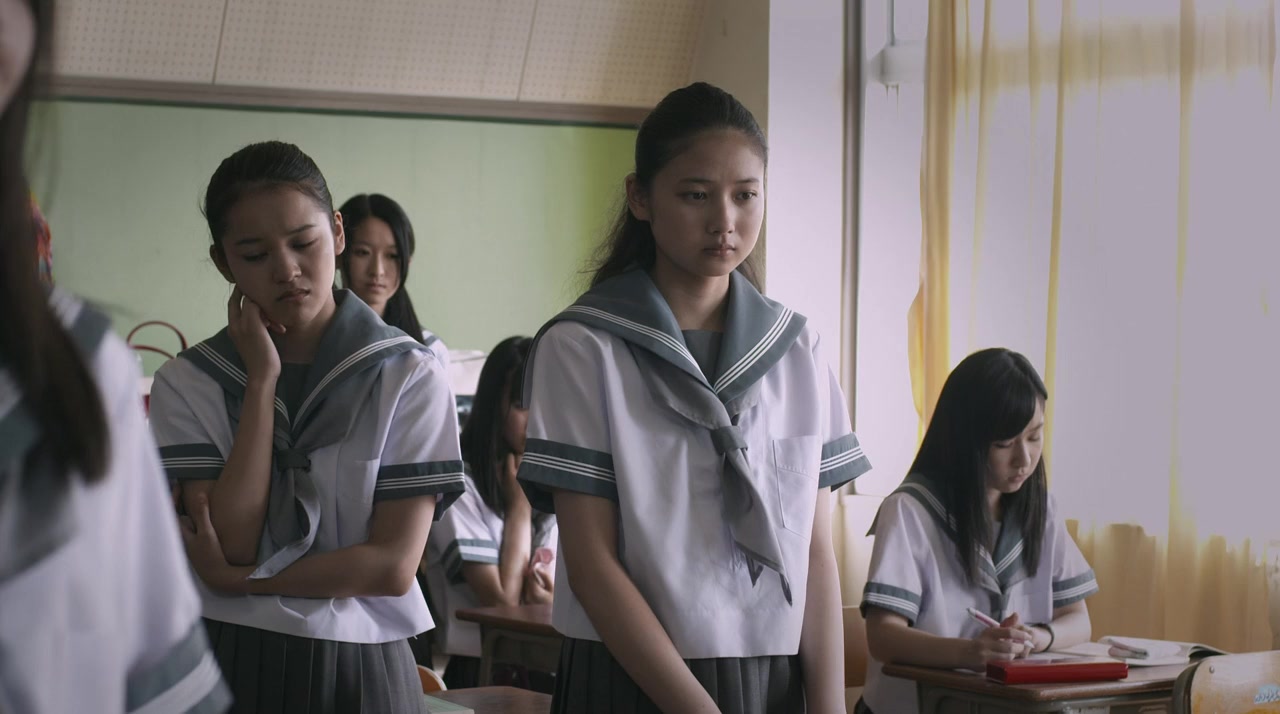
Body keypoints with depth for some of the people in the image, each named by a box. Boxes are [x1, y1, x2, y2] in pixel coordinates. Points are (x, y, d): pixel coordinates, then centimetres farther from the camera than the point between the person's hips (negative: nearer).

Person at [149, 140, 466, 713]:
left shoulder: (409, 375, -6)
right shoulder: (187, 382, -3)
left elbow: (393, 565, -11)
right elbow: (232, 544, -14)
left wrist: (240, 579, -12)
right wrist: (263, 379, -14)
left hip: (359, 665, -1)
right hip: (229, 661, 1)